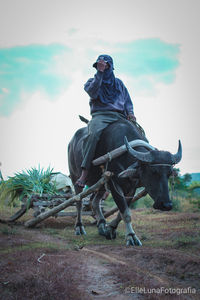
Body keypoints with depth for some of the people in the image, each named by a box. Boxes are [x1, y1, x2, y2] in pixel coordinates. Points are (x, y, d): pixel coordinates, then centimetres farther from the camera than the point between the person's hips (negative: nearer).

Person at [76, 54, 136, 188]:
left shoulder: (119, 83, 28)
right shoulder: (92, 81, 18)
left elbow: (128, 101, 28)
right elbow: (93, 92, -6)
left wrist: (130, 113, 6)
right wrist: (99, 72, -10)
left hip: (119, 117, 4)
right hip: (100, 115, -4)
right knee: (94, 133, -38)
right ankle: (84, 173, -41)